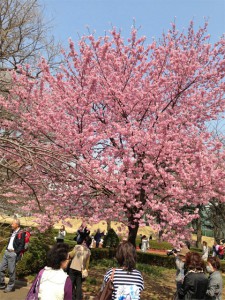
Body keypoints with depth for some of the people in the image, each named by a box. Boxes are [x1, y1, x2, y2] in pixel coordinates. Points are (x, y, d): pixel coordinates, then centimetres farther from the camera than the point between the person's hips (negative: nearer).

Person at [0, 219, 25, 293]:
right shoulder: (13, 232, 15)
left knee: (11, 271, 0)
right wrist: (6, 249, 12)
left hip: (13, 254, -9)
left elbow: (21, 245, -16)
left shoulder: (21, 233, -12)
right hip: (7, 252, 9)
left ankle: (10, 286, 13)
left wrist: (15, 252, -18)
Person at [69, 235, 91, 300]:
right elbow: (87, 262, 10)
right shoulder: (88, 251, 7)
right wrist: (86, 270, 19)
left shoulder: (77, 246, -4)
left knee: (71, 284, 7)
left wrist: (69, 253, 14)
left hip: (73, 268, -3)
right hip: (81, 270, 3)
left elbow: (71, 255, -6)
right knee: (79, 285, 10)